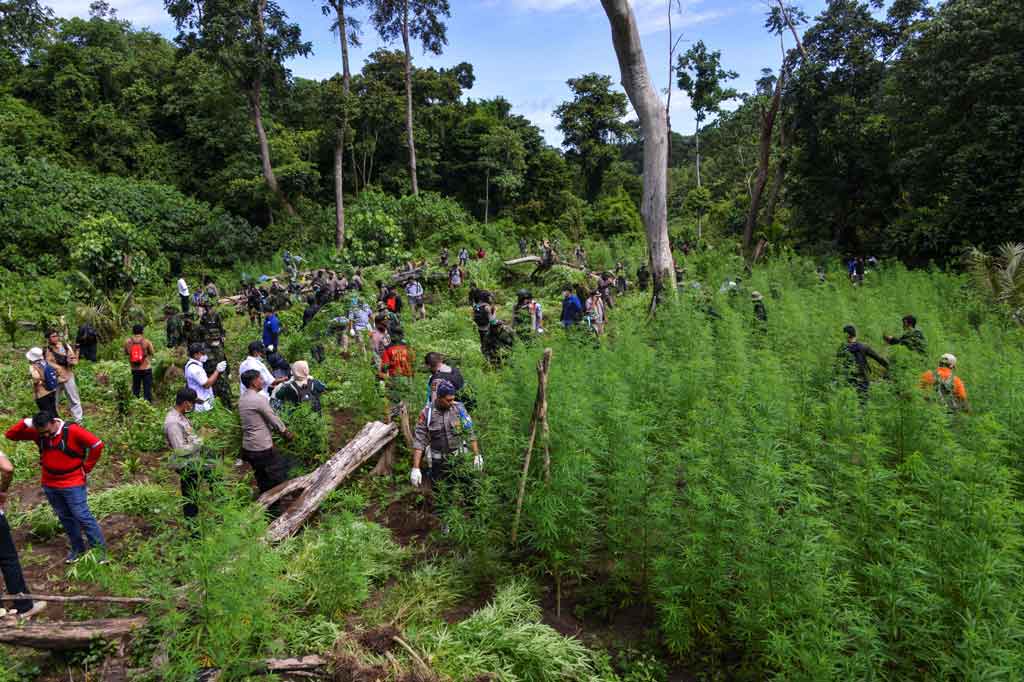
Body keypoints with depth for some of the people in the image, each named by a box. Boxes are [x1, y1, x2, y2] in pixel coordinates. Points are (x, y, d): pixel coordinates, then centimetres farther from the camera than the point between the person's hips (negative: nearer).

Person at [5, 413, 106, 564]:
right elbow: (10, 435, -1)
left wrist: (86, 467, -13)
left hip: (72, 484, -6)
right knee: (65, 518, 15)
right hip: (49, 485, 6)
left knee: (82, 516, -4)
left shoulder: (72, 431, -21)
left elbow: (97, 445, -21)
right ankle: (78, 548, 29)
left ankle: (100, 549, 4)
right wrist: (25, 423, -19)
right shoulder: (36, 432, -4)